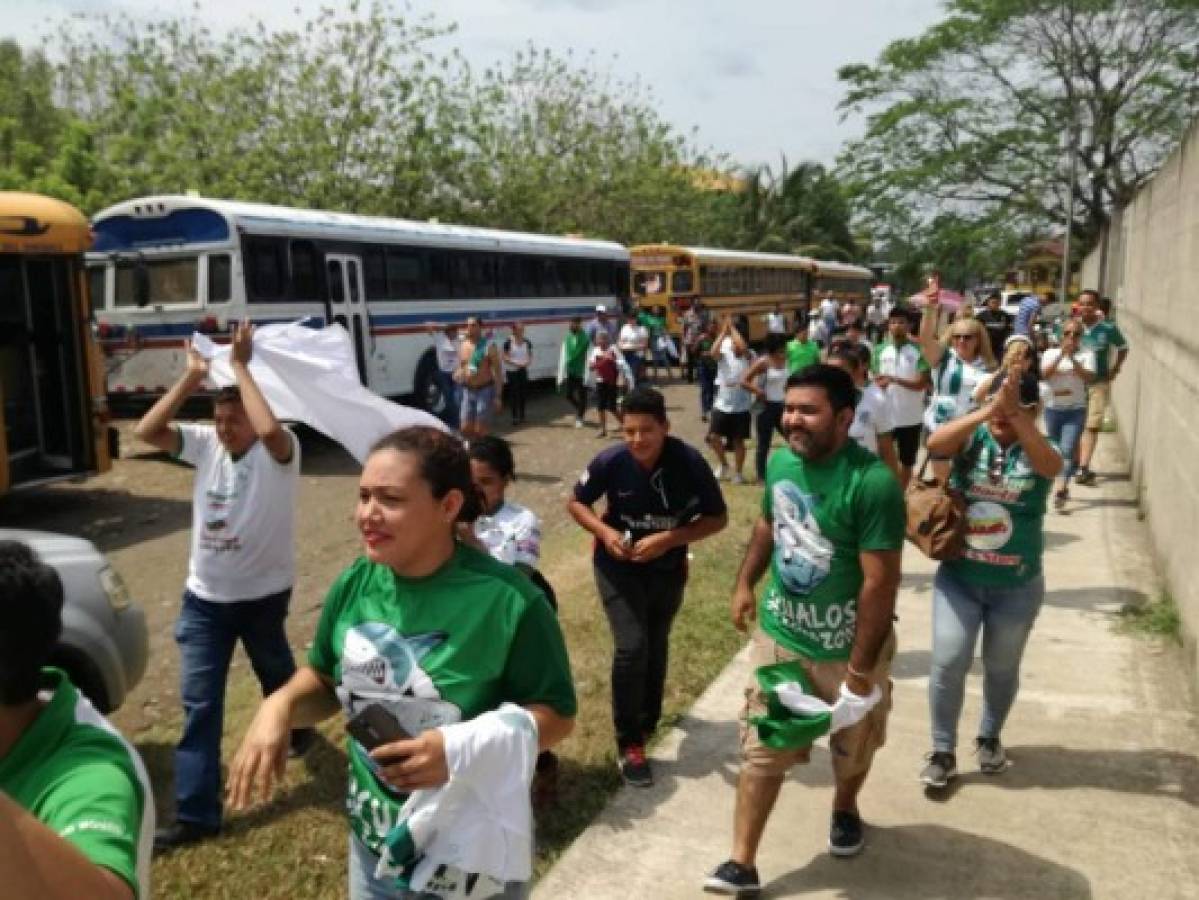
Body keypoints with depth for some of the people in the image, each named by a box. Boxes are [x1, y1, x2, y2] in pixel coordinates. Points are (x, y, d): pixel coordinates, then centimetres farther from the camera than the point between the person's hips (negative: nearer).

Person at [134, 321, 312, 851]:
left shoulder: (279, 451, -17)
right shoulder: (204, 443, -3)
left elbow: (269, 429, -41)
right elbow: (146, 432, -15)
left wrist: (240, 368, -32)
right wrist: (191, 379, -19)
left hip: (263, 593, -3)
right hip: (204, 597, 4)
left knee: (277, 675, 22)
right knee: (199, 701, 3)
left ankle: (296, 729, 55)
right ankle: (195, 813, 10)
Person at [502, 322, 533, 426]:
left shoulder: (527, 342, 4)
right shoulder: (508, 342, -8)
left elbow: (530, 355, 11)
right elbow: (505, 357, -7)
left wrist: (527, 362, -9)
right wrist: (515, 363, -18)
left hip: (523, 371, 4)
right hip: (511, 371, -4)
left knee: (523, 394, 5)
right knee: (513, 394, -4)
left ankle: (522, 416, 17)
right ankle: (515, 417, 3)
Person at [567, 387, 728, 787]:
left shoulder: (690, 463, -25)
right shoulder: (610, 461, -24)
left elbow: (717, 518, -15)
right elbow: (576, 503, -7)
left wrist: (669, 538, -29)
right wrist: (605, 532, -26)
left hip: (668, 569, 2)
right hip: (618, 566, -2)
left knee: (656, 646, 20)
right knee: (631, 647, -13)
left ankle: (647, 719, 47)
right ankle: (629, 743, 6)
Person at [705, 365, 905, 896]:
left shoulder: (872, 483, -27)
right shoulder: (780, 463, -6)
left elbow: (880, 583, -26)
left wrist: (860, 668, -23)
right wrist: (745, 583, 11)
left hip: (848, 645, -4)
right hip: (779, 635, 4)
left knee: (852, 745, 22)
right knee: (761, 749, 7)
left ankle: (845, 809, 53)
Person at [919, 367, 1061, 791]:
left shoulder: (1037, 450, -8)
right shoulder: (973, 438, -8)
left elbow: (1052, 465, -33)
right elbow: (935, 443, -29)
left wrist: (1014, 414, -43)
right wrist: (988, 409, -39)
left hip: (1017, 587, 0)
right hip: (957, 578, 0)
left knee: (1001, 668, 17)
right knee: (948, 663, -1)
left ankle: (989, 738, 42)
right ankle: (943, 751, 18)